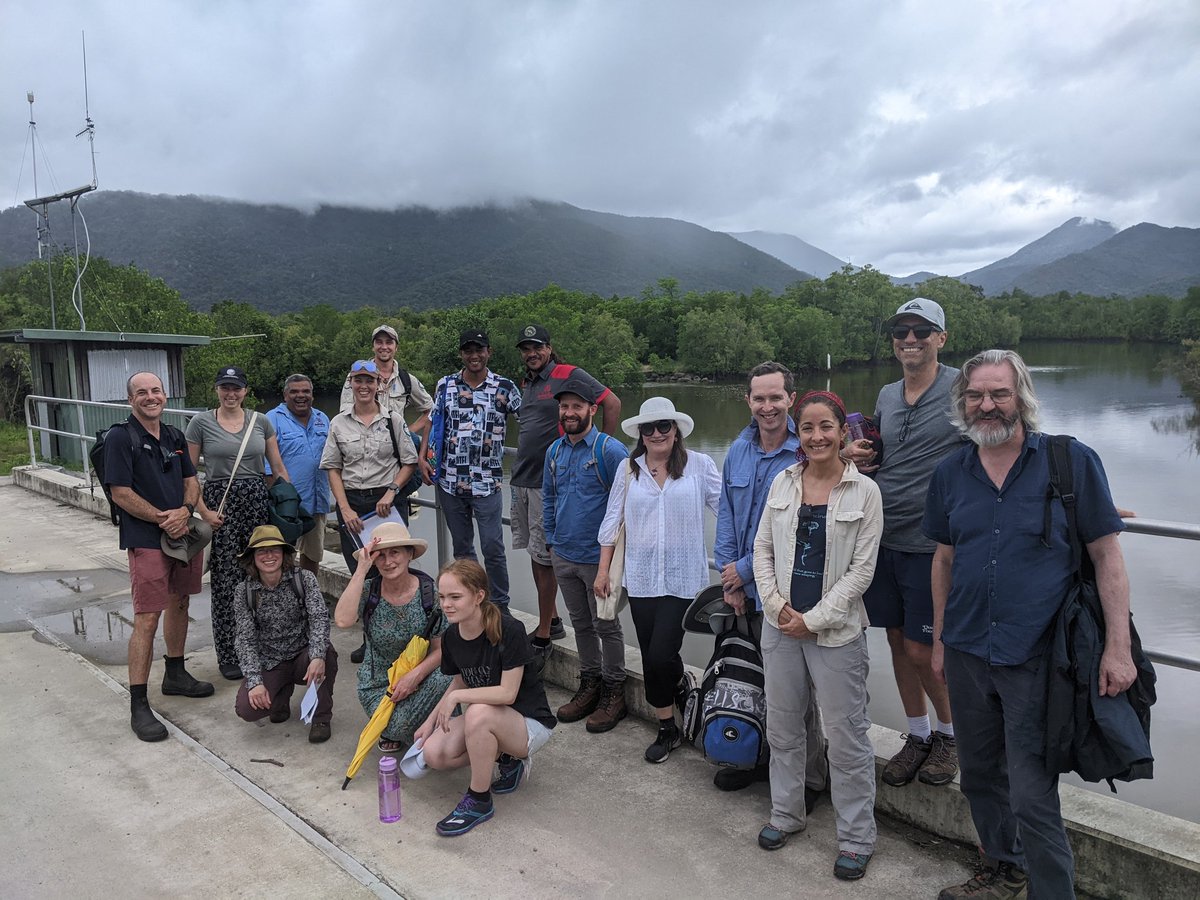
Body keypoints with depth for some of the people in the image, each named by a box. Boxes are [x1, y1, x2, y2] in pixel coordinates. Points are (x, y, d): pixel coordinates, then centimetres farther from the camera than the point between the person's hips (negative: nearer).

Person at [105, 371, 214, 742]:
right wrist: (162, 518, -16)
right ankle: (138, 705, -2)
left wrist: (185, 510, -8)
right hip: (146, 540, -7)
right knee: (147, 619, -8)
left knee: (179, 604, 18)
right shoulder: (120, 437, -8)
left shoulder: (175, 437, 12)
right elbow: (120, 493, -13)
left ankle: (175, 675, 35)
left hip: (184, 533, 7)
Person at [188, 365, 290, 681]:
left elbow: (279, 468, 10)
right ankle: (228, 656, 13)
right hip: (220, 502, -2)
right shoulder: (201, 423, 1)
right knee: (226, 580, 1)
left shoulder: (261, 421, 8)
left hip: (258, 500, 2)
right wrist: (203, 510, -7)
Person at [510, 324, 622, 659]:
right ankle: (553, 622, 27)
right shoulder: (526, 384, 16)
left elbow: (613, 403, -10)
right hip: (521, 480, 8)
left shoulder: (570, 375, -8)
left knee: (544, 558, -3)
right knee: (535, 554, 13)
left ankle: (543, 637, 6)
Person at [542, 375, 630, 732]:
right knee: (580, 623, 18)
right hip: (563, 556, 6)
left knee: (606, 626, 6)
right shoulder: (555, 450, 7)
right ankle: (590, 685, 32)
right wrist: (551, 538, 15)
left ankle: (614, 694, 19)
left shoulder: (610, 450, -14)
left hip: (599, 557, -6)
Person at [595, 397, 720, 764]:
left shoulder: (699, 465, -2)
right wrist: (603, 569, 7)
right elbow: (613, 519, 9)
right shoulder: (628, 469, 6)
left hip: (683, 578, -3)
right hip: (641, 578, 3)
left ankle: (680, 684, 27)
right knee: (651, 658, 10)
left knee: (661, 656, -9)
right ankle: (667, 729, 29)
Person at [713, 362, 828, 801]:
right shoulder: (738, 451, 7)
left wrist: (744, 569, -12)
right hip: (744, 588, 5)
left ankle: (809, 778, 22)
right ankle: (760, 758, 35)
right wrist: (728, 575, 2)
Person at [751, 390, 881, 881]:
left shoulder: (864, 491, -7)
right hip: (781, 625, 4)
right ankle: (785, 813, 36)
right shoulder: (783, 482, 3)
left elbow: (861, 569, -9)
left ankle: (856, 837, 23)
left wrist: (814, 619, -12)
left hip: (835, 630, -4)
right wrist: (776, 604, -6)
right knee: (782, 726, 16)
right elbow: (763, 549, 7)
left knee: (847, 735, 5)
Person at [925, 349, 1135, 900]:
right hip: (966, 653, 5)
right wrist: (939, 640, 14)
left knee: (1032, 798, -3)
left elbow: (1106, 555, -6)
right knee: (980, 777, 19)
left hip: (1036, 658, -5)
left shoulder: (1073, 462, -7)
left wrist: (1117, 648, -10)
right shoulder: (951, 473, 4)